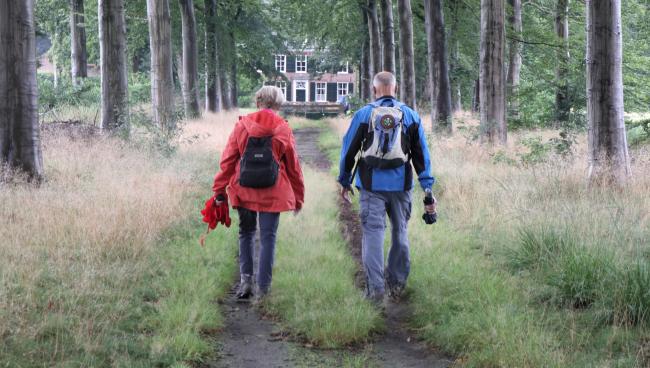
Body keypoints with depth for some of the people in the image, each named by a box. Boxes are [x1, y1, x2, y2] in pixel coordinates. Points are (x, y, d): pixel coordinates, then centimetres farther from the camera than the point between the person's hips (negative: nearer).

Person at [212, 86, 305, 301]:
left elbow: (227, 160, 1)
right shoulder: (283, 130, 1)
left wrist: (219, 191, 7)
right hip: (272, 194, -1)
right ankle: (263, 287, 2)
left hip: (244, 192, 1)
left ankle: (245, 279, 6)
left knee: (246, 233, 17)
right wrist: (298, 198, 16)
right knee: (268, 237, 5)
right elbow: (293, 167, 6)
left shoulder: (242, 126, 1)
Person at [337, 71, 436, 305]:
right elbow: (422, 154, 6)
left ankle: (375, 289, -5)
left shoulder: (363, 114, 0)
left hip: (372, 185, -2)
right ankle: (397, 284, 20)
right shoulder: (410, 116, 6)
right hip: (401, 185, 2)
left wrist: (344, 181, 16)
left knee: (372, 233, 0)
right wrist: (428, 191, 8)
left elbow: (348, 150, 5)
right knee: (400, 233, 14)